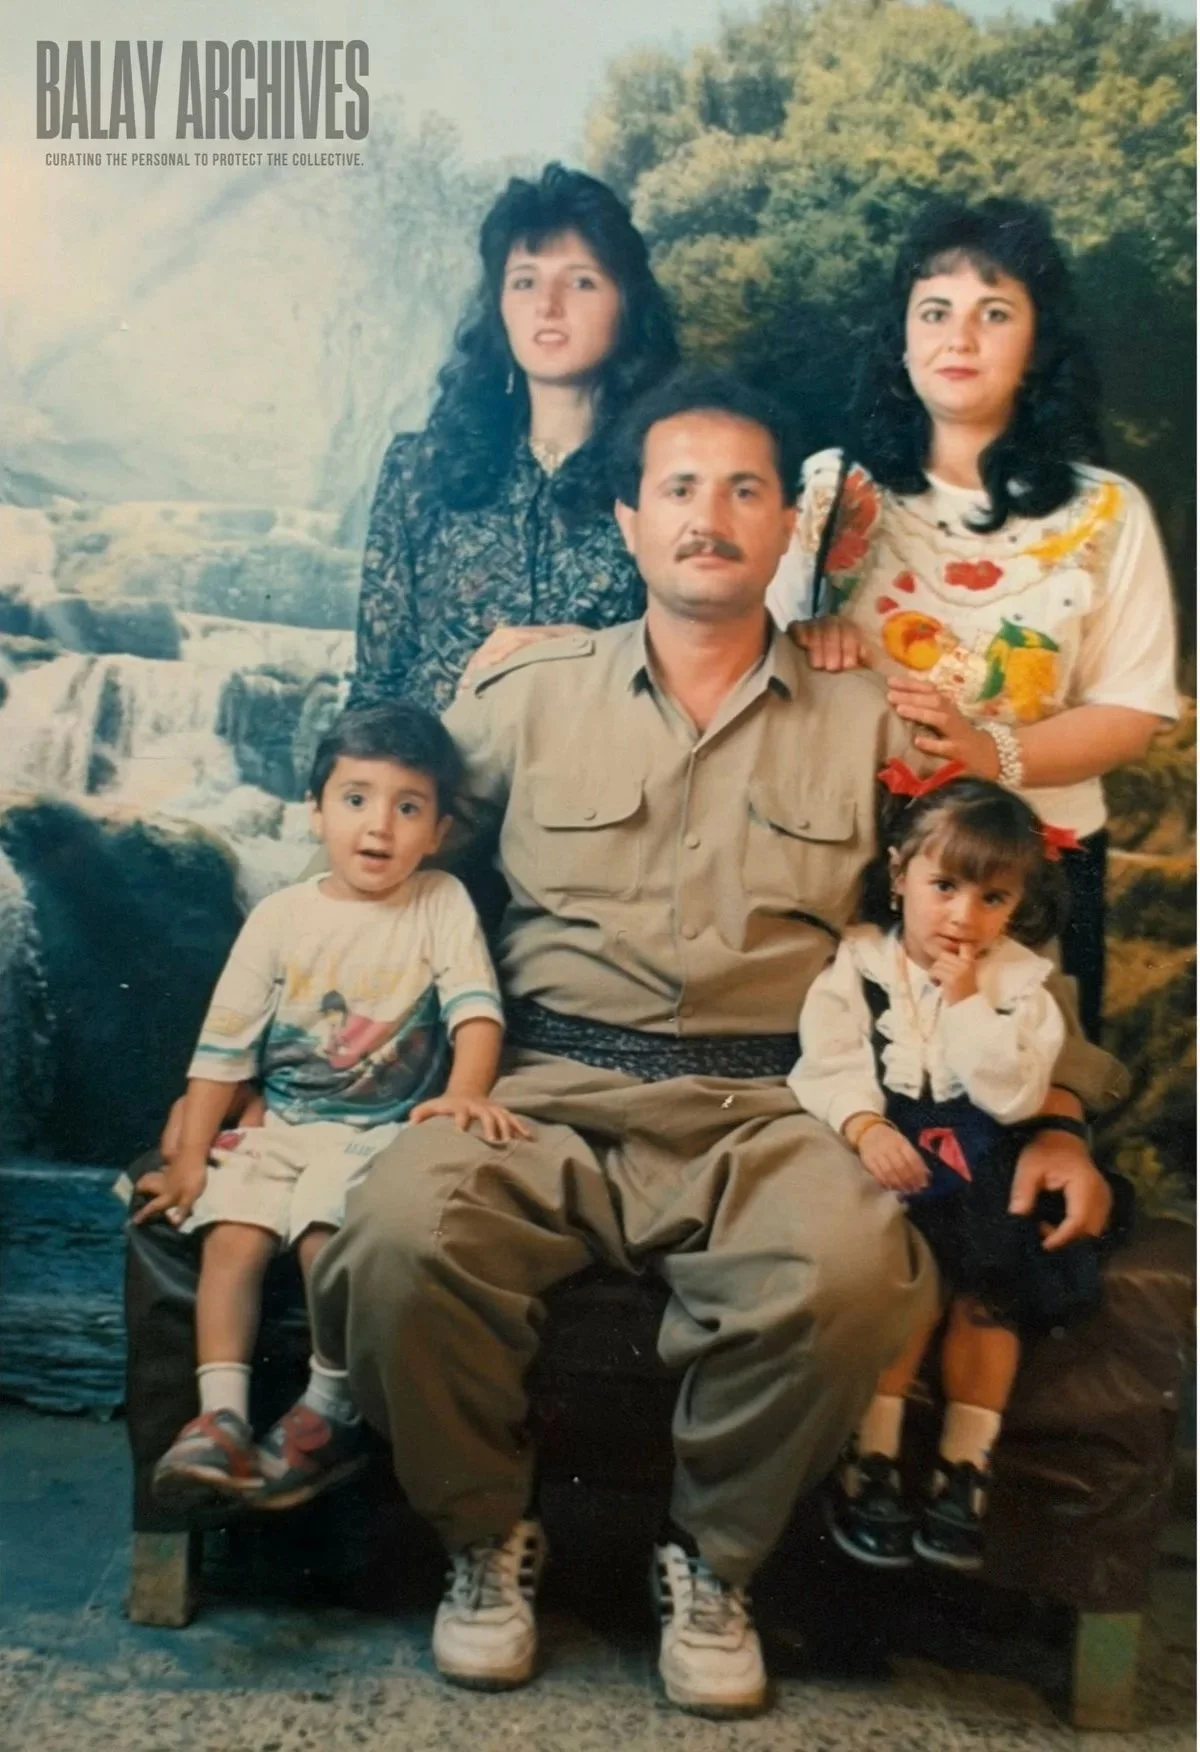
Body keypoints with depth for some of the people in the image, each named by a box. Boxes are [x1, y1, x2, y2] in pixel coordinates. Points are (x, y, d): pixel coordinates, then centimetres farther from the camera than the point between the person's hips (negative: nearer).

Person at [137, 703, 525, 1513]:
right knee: (232, 1234, -18)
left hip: (386, 1128, -3)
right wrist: (189, 1156, 0)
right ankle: (221, 1416, -15)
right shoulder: (280, 915, 3)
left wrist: (466, 1091, -34)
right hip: (281, 1125, 3)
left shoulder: (442, 903, -2)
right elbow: (224, 1046, 3)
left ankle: (330, 1414, -10)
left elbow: (476, 1006, -14)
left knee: (326, 1233, -25)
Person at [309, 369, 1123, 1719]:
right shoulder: (528, 699, 13)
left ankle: (711, 1557, 0)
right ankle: (489, 1533, 3)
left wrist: (1049, 1115, 5)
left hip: (764, 1111, 0)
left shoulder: (868, 723, 14)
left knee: (858, 1271, -32)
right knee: (398, 1236, -30)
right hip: (549, 1095, 1)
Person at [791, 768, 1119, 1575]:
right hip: (883, 1163, -2)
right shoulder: (857, 962, 2)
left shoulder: (1020, 983, 5)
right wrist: (865, 1127, -29)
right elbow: (829, 1063, -10)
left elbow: (1015, 1096, -8)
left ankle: (964, 1469, -4)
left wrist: (966, 997, -11)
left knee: (989, 1289, -15)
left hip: (978, 1177, 3)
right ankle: (870, 1456, -15)